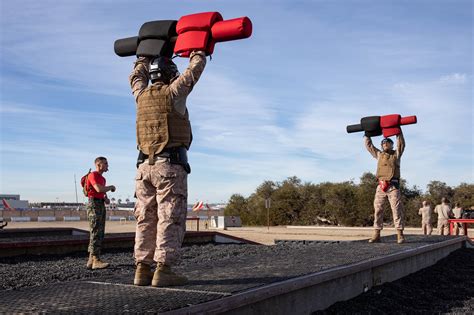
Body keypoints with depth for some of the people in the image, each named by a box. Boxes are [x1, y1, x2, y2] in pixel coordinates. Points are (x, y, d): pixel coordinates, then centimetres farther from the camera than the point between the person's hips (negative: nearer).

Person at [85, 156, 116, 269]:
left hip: (101, 205, 9)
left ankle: (91, 260, 9)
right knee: (96, 233, -15)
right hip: (94, 204, -9)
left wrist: (106, 199, 6)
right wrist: (111, 187, -6)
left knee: (100, 234, 6)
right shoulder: (92, 175, -7)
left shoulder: (102, 178, 21)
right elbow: (99, 189, -22)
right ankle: (96, 260, -19)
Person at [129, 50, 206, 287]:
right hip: (170, 165, -6)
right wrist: (197, 51, 30)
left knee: (146, 218, 5)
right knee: (171, 218, -6)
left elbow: (137, 75, 36)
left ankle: (142, 269, 3)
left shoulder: (142, 95, 14)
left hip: (145, 165, 6)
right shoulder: (173, 92, 0)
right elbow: (196, 68, 10)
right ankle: (163, 270, -10)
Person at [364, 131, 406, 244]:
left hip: (393, 186, -3)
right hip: (381, 186, 3)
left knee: (396, 209, -7)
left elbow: (401, 144, 3)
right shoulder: (379, 154, 22)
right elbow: (368, 145, 24)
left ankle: (400, 234, -8)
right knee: (378, 209, -2)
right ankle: (376, 234, -1)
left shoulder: (396, 154, 15)